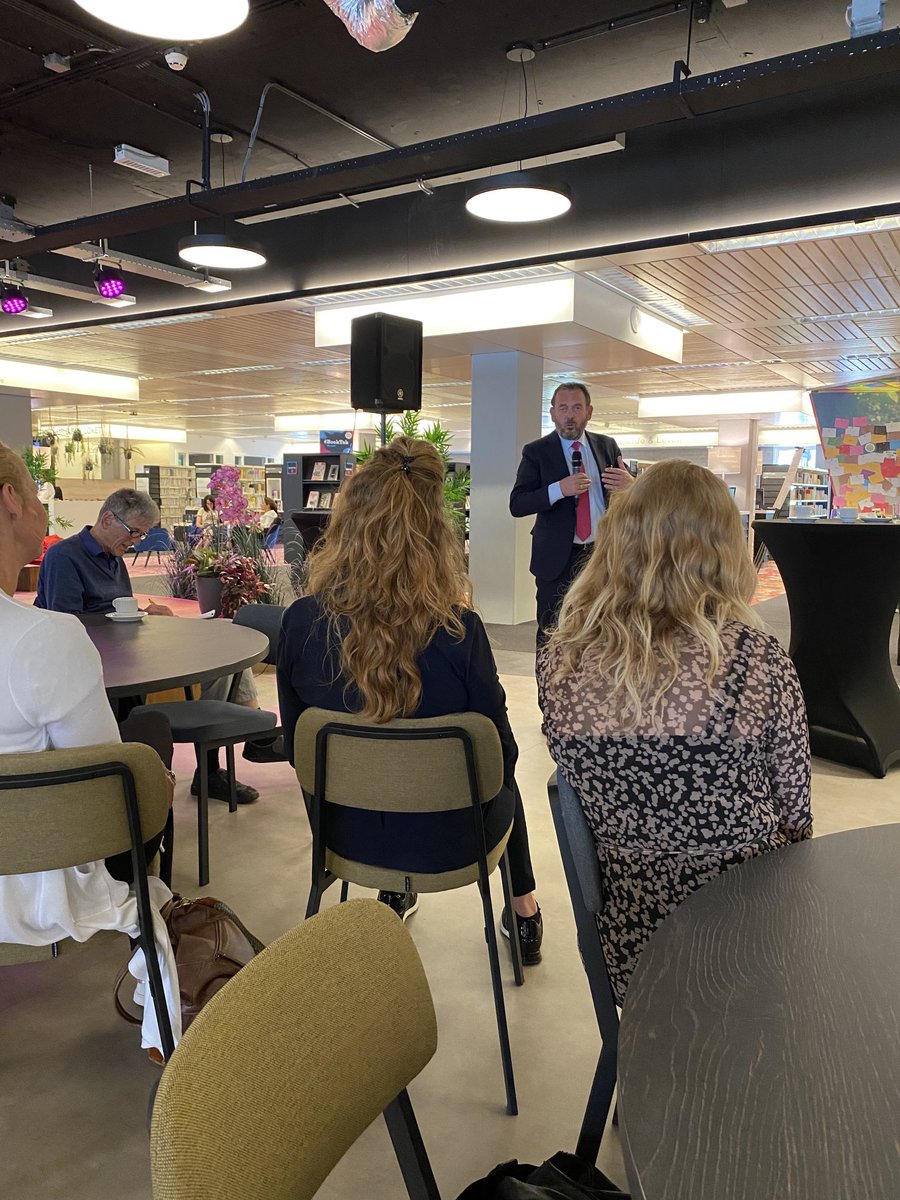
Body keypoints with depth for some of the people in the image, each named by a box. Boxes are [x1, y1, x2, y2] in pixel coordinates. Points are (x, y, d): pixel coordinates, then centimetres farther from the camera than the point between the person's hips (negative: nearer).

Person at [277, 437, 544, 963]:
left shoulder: (303, 623, -19)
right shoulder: (458, 632, -27)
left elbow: (295, 744, -3)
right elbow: (499, 753, -13)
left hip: (347, 832, 3)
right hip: (446, 840, -2)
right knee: (502, 781, 32)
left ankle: (395, 894, 52)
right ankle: (524, 914, 47)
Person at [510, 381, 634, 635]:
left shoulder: (607, 446, 8)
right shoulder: (536, 452, -2)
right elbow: (516, 504, -9)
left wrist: (630, 484, -16)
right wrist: (559, 489, -25)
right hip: (557, 558, -3)